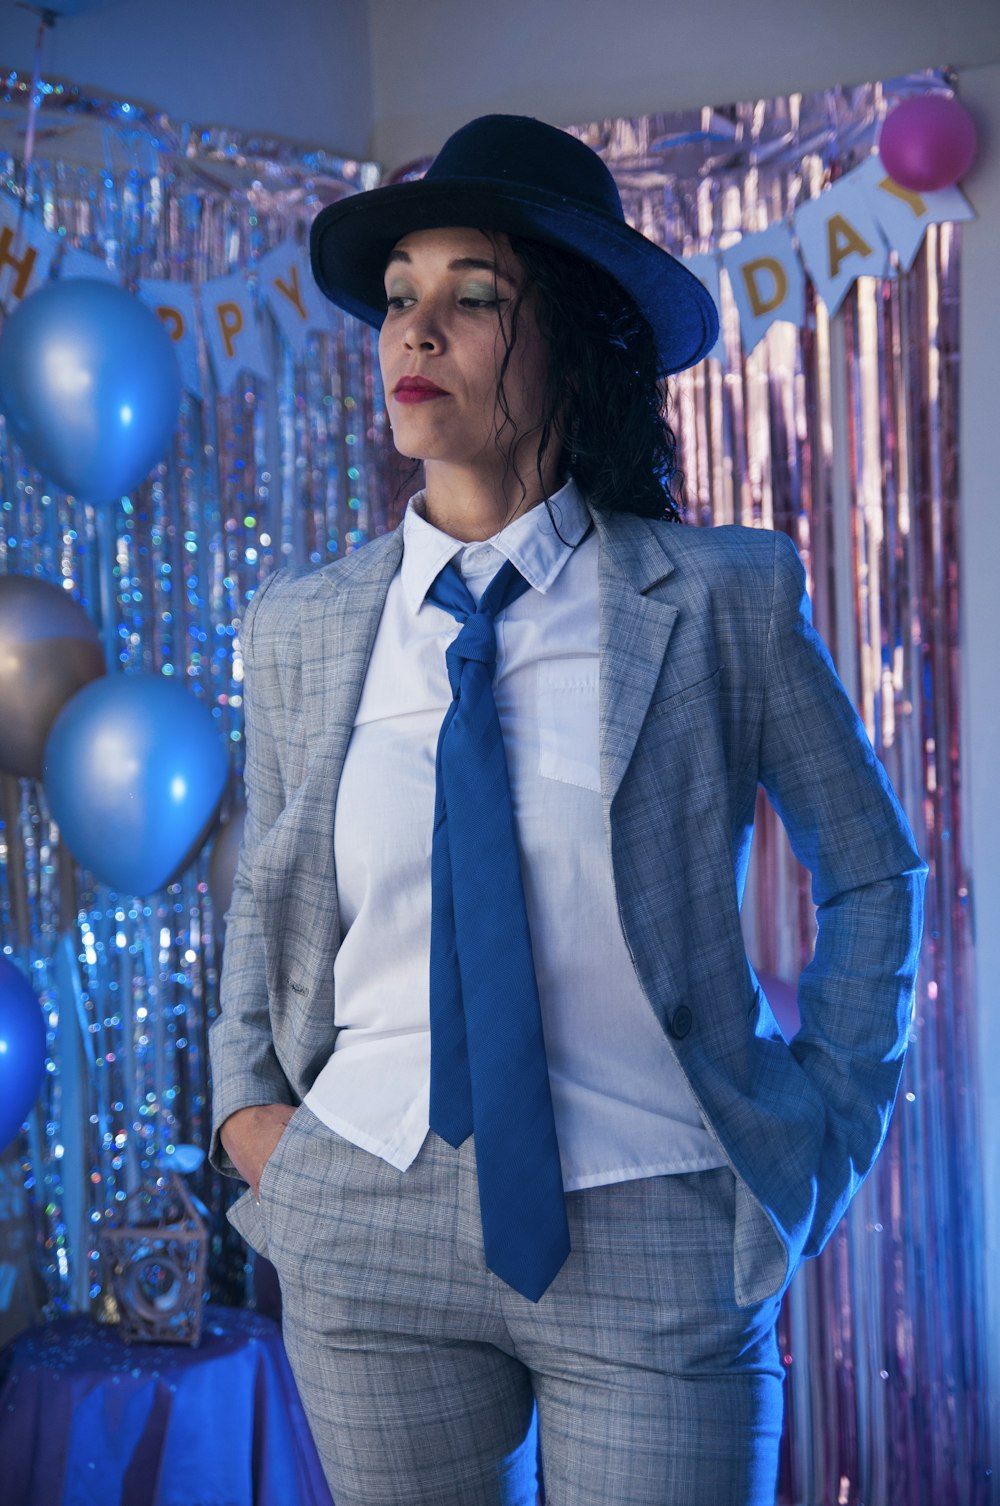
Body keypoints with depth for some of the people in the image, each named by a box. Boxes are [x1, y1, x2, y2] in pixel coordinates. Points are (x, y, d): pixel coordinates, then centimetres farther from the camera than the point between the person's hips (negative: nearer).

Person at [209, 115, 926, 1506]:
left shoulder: (726, 598, -5)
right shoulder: (301, 628, 2)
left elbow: (872, 872, 7)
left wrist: (822, 1133, 0)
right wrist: (248, 1103, 4)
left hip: (651, 1239, -2)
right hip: (367, 1224, 3)